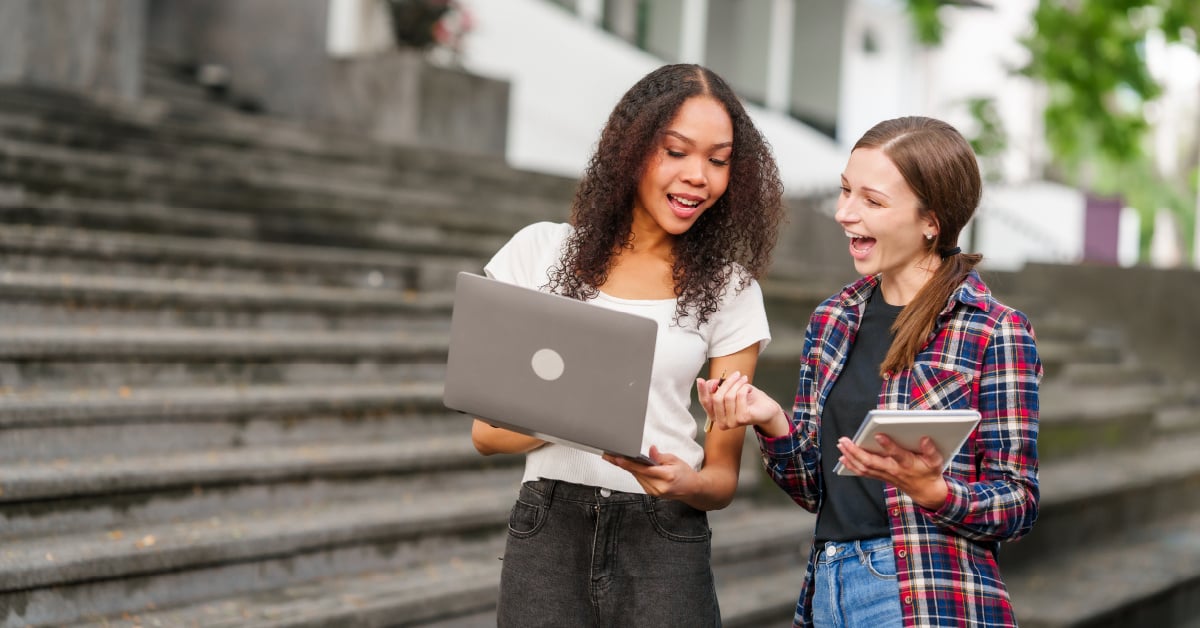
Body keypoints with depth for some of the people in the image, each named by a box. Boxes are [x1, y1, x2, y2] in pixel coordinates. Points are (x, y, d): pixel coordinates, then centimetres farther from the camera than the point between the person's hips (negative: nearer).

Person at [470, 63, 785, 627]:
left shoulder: (729, 291, 4)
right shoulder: (542, 252, 4)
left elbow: (722, 476, 6)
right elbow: (487, 431, 2)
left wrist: (685, 481, -17)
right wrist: (568, 415, -18)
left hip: (665, 548, 0)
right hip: (548, 537, 0)